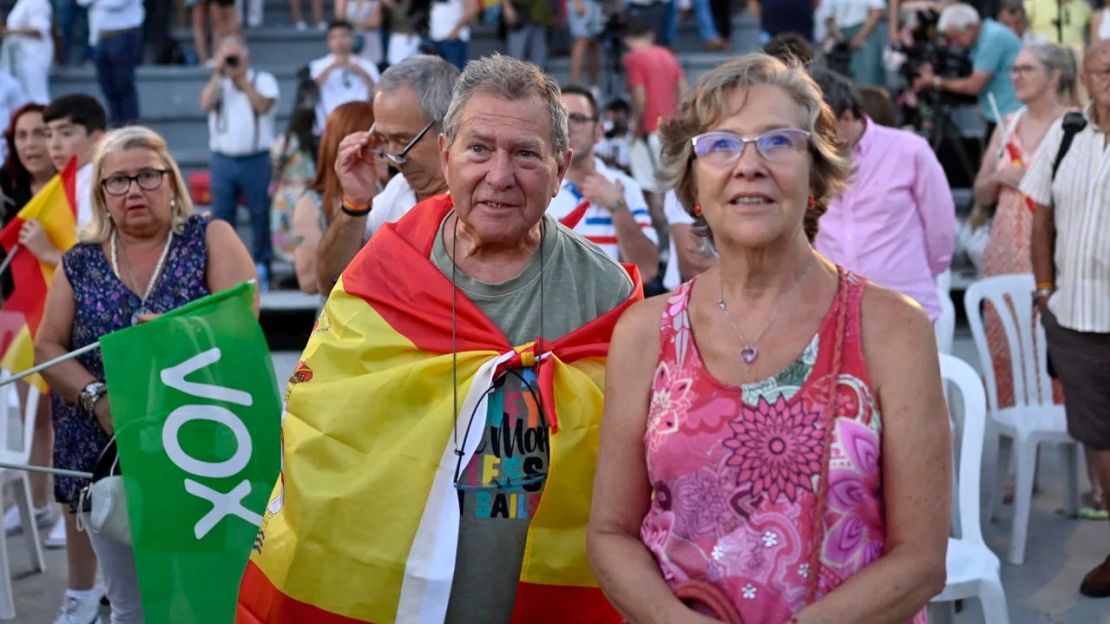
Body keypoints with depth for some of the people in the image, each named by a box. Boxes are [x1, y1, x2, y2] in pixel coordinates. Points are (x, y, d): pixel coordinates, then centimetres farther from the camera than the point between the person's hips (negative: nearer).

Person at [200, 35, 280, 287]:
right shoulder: (217, 83, 14)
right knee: (221, 217, 3)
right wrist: (219, 73, -6)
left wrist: (242, 78, -9)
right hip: (223, 160, 3)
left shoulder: (263, 80, 5)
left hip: (257, 159, -3)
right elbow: (206, 104, -6)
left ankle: (261, 270, 7)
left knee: (261, 215, -1)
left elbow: (263, 106, -13)